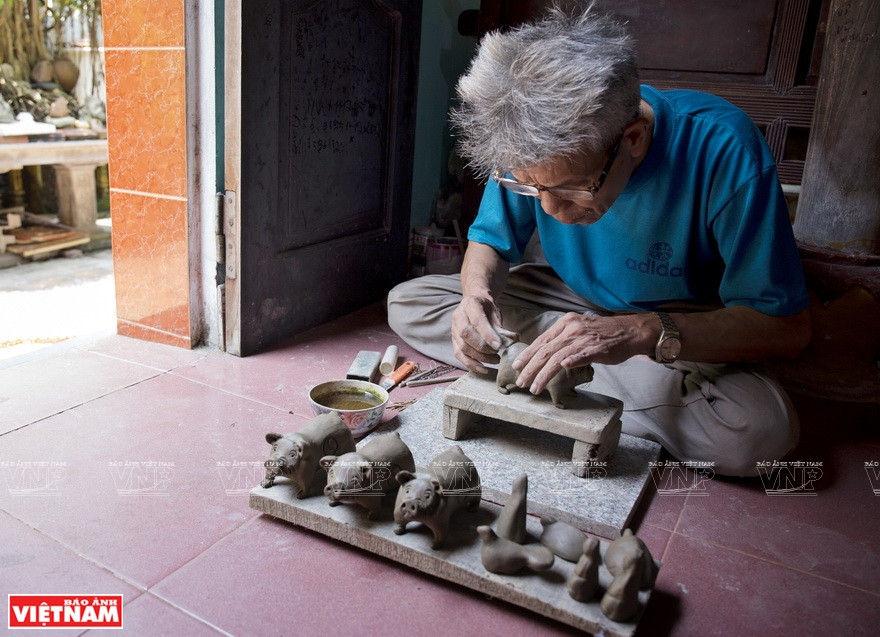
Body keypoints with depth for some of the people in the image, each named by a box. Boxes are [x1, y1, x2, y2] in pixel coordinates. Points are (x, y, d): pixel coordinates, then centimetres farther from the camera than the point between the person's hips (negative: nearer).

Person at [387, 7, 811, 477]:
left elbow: (787, 327, -27)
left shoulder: (721, 148, -31)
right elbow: (491, 241, -4)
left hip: (684, 325, -2)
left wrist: (641, 332, -42)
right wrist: (478, 293, -28)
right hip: (568, 297, 3)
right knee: (406, 304, -10)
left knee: (760, 433, -35)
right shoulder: (529, 148, -20)